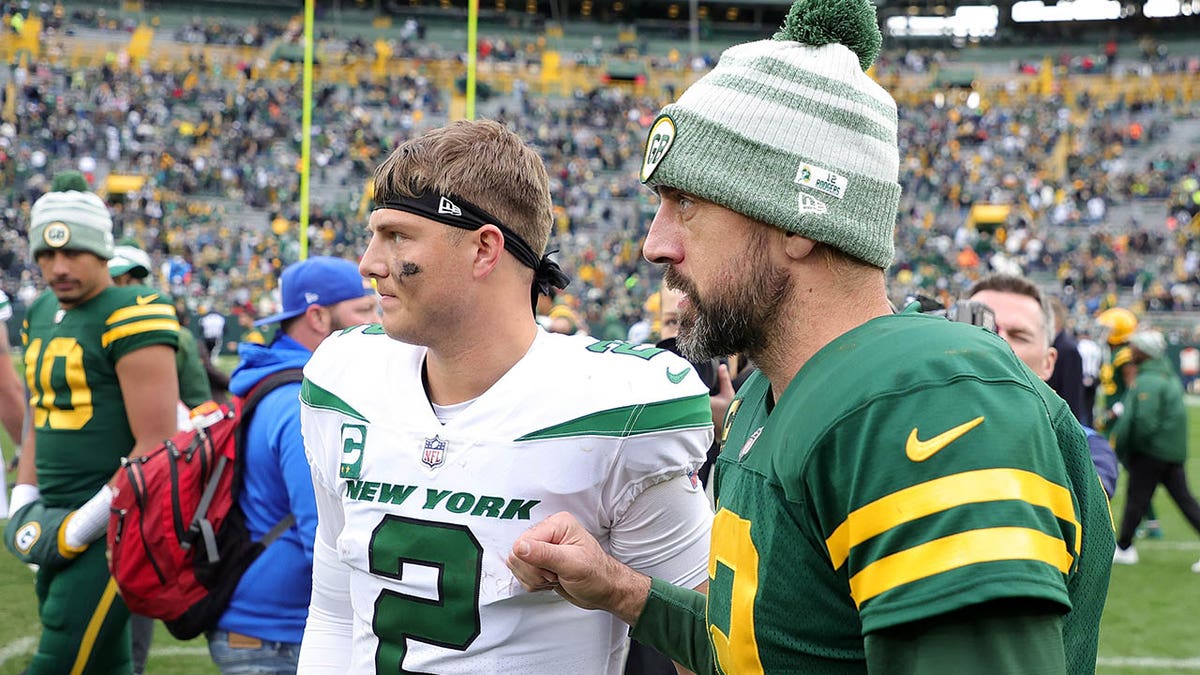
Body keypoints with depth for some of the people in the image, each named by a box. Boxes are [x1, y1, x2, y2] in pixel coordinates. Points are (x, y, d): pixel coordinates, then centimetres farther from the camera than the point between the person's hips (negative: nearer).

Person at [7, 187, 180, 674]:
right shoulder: (41, 315, 13)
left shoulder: (129, 317, -13)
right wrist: (24, 507, 11)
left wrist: (85, 523, -17)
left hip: (112, 526, -8)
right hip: (62, 527, 8)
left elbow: (156, 445, -18)